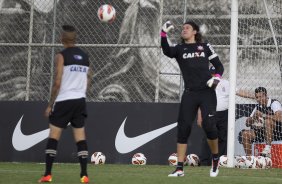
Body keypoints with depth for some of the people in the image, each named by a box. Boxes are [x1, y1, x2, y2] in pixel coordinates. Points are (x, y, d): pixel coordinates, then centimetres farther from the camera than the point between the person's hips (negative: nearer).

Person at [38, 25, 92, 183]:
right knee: (81, 137, 6)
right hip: (80, 100, 5)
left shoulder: (61, 56, -9)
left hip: (64, 100, -5)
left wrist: (50, 104, -6)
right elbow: (88, 80, 13)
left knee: (53, 136, 1)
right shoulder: (85, 56, 9)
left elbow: (57, 82, -13)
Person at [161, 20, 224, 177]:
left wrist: (217, 77, -8)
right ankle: (180, 168, -4)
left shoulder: (205, 47, 11)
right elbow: (167, 51, -11)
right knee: (183, 127, -7)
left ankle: (216, 159, 12)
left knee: (208, 125, -14)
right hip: (190, 94, 1)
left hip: (207, 92, -1)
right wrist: (164, 34, -24)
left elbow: (219, 65, 12)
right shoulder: (179, 49, 11)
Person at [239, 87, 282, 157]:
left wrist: (263, 115, -27)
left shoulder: (274, 103, -11)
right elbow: (247, 123, 11)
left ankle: (268, 149, -37)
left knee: (268, 120, -35)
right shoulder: (258, 107, 10)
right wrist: (253, 117, -12)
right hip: (263, 132, 7)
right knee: (245, 134, -9)